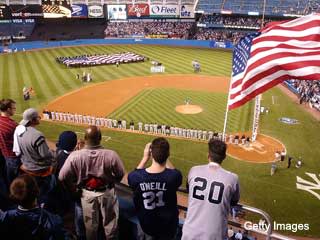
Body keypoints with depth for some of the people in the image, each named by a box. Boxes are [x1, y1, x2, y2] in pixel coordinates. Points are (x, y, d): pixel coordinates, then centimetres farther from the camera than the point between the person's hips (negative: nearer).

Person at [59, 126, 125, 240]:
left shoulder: (75, 156, -25)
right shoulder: (111, 154, -27)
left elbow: (62, 177, -17)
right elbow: (120, 174, -13)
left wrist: (73, 188, 2)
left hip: (87, 193, 1)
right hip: (107, 192, -1)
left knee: (90, 224, 25)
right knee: (110, 222, 23)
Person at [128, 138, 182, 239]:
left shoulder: (135, 177, -30)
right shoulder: (174, 176, -33)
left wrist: (145, 158, -3)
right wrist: (165, 157, -8)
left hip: (146, 224, 1)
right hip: (168, 225, 0)